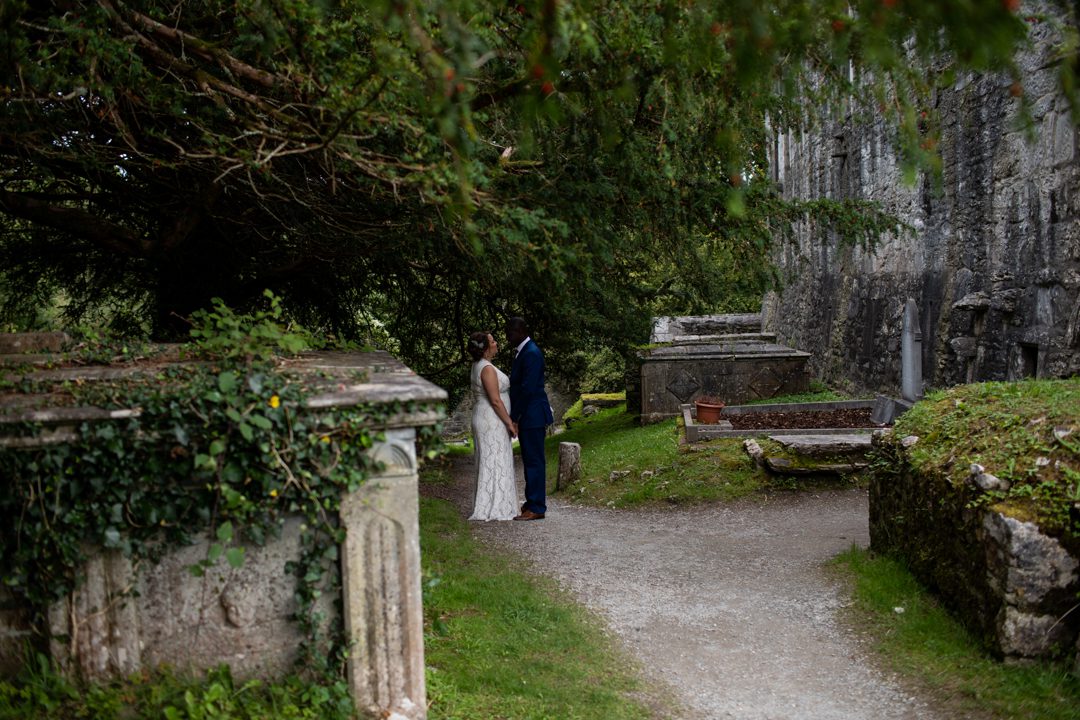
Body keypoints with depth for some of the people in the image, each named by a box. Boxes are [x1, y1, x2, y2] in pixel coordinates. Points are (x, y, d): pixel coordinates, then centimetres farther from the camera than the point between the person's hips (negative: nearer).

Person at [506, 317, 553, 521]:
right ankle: (532, 502, 24)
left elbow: (527, 389, -22)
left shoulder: (531, 354, -18)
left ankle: (537, 508, -1)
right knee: (529, 460, 15)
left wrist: (513, 417, -16)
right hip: (527, 416, 10)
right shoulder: (522, 351, 15)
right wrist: (514, 416, 12)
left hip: (533, 416, -10)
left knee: (534, 461, -5)